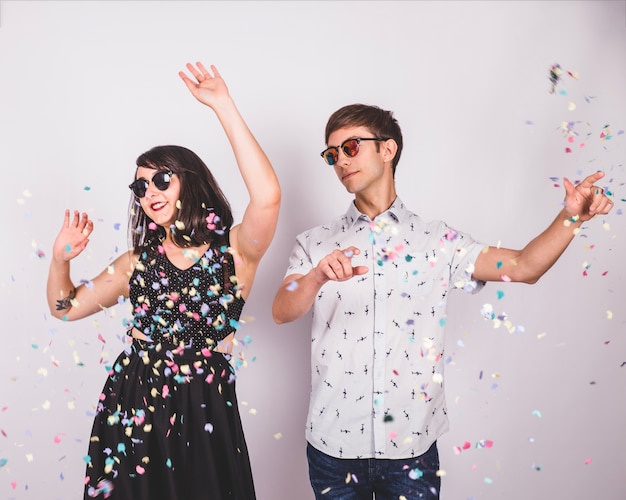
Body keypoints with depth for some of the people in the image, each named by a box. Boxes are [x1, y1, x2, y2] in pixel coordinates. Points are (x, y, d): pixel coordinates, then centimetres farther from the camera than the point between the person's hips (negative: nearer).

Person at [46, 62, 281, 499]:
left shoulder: (234, 249, -5)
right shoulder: (139, 262, 9)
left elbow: (268, 196, -25)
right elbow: (67, 308, 16)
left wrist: (224, 107, -23)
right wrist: (61, 259, -4)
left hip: (204, 413, -3)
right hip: (130, 407, 4)